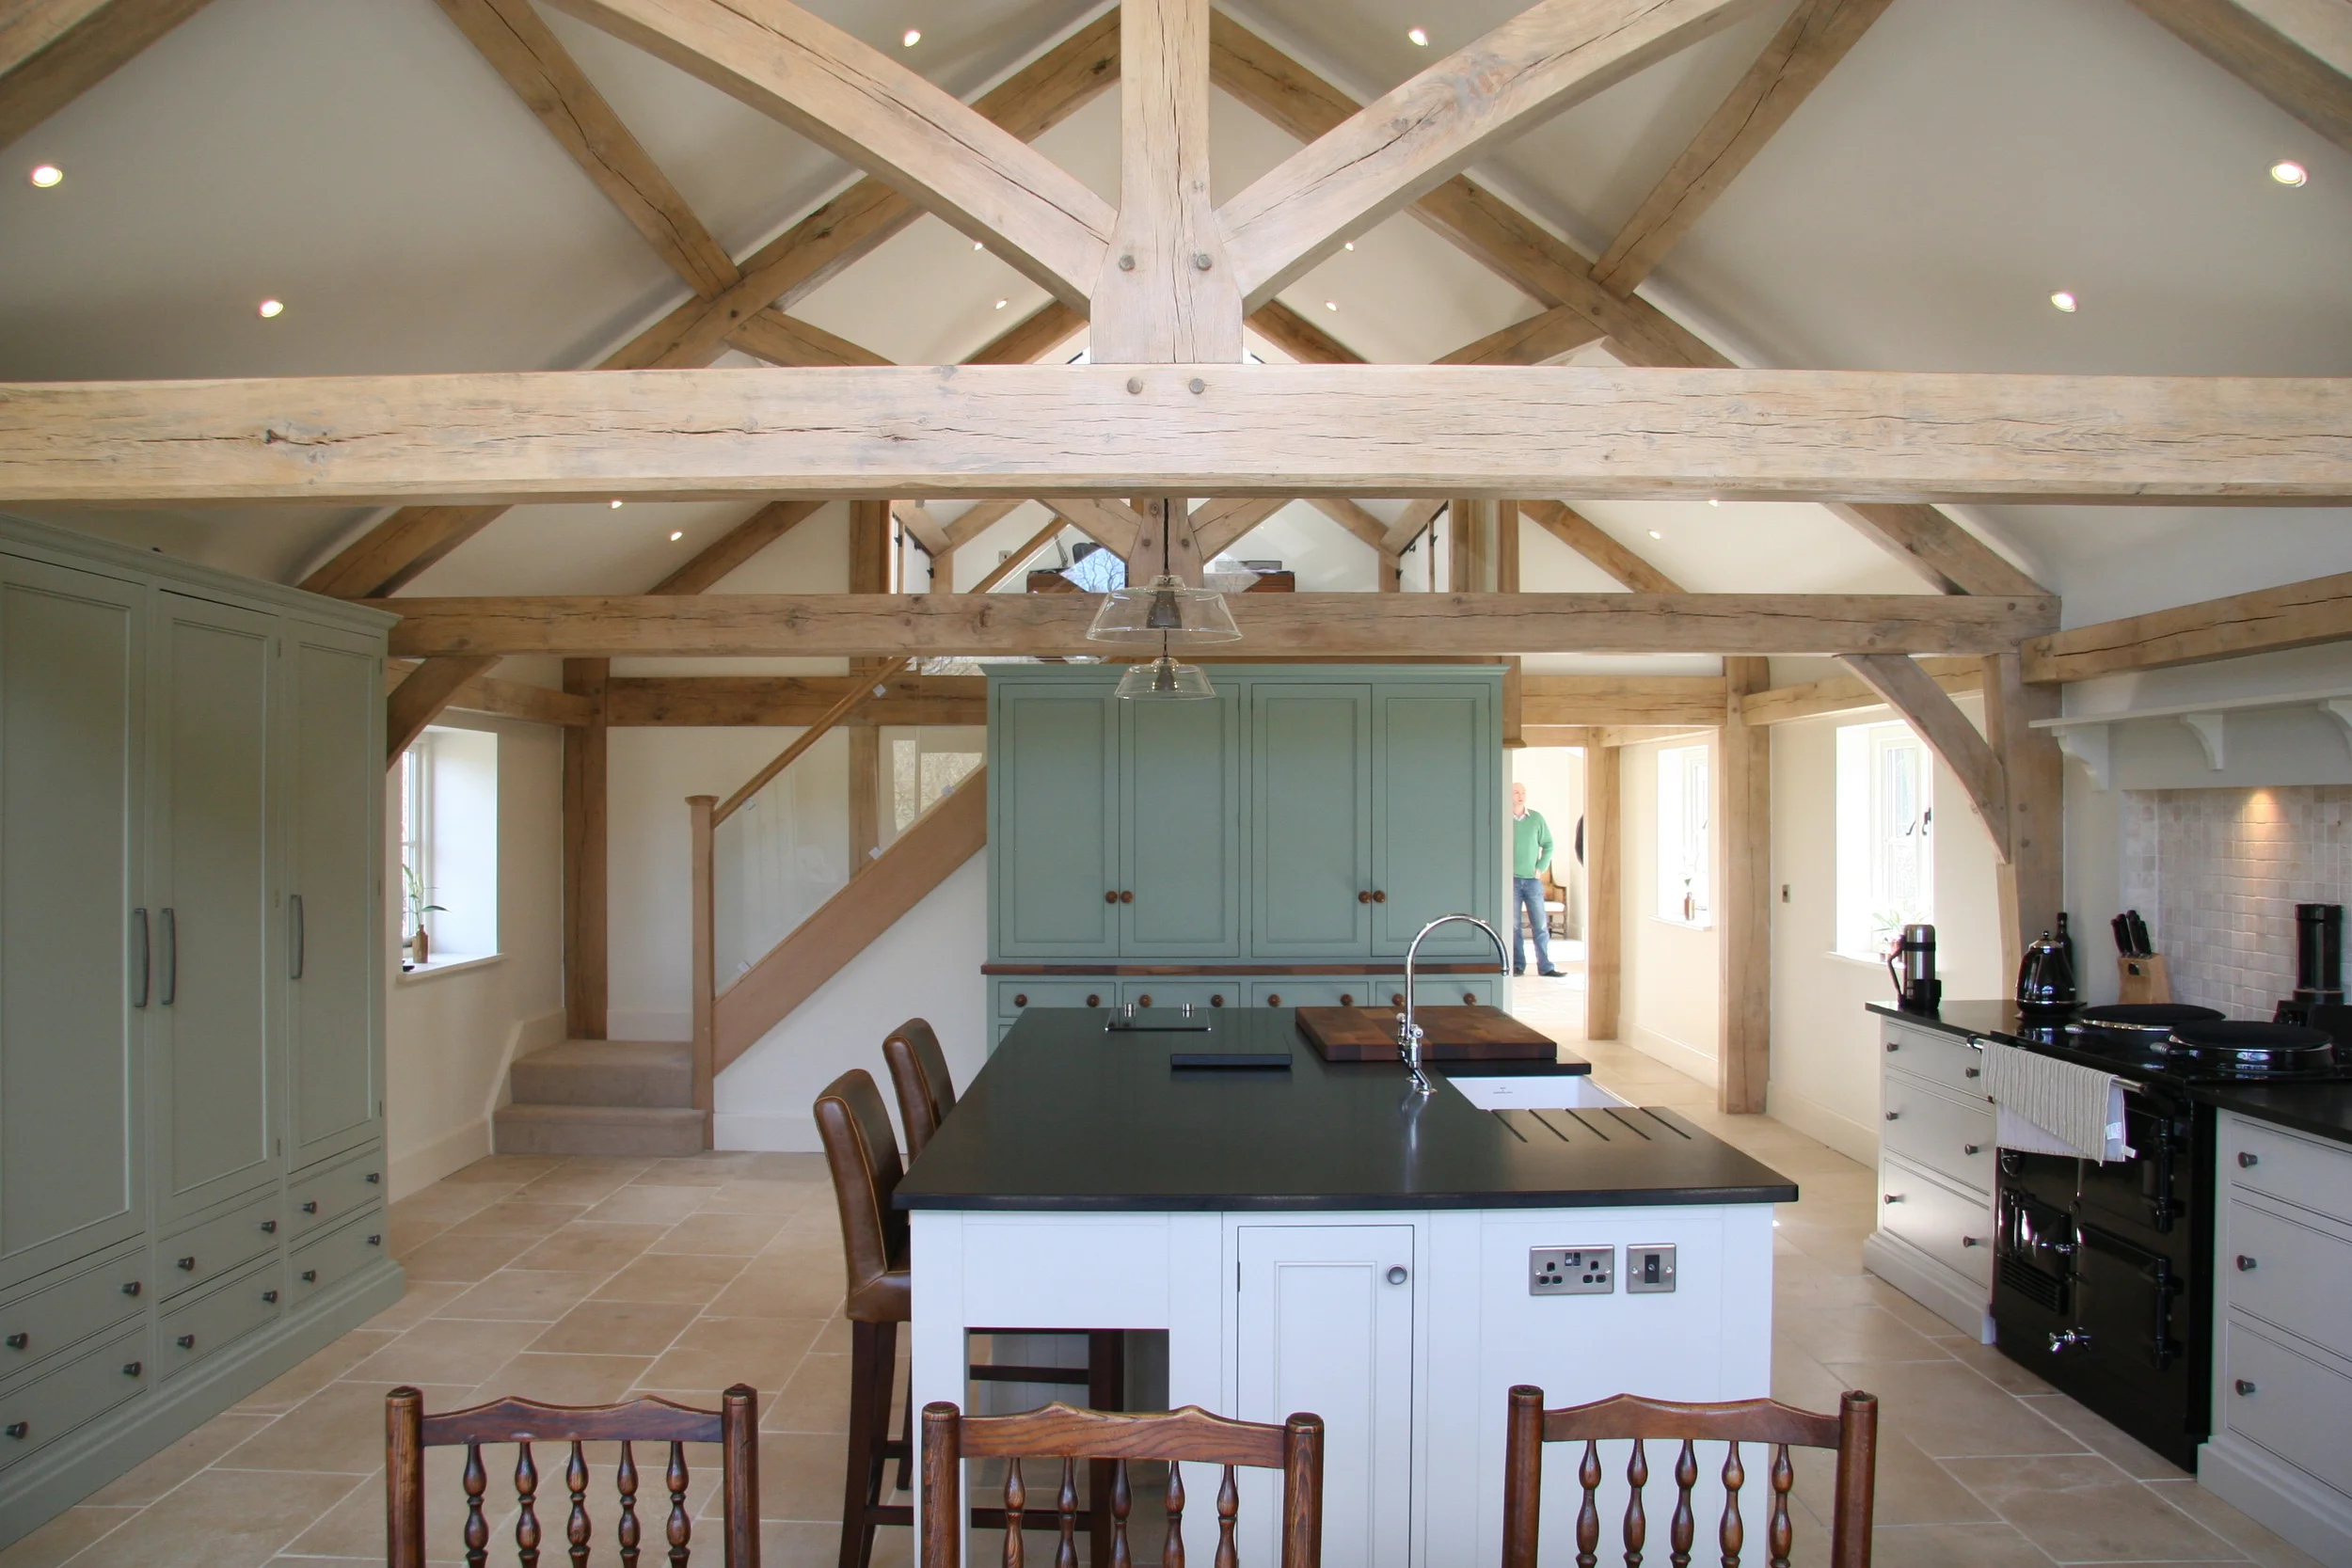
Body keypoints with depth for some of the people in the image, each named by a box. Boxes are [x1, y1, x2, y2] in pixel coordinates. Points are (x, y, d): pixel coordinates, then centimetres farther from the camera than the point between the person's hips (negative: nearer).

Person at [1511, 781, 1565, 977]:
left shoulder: (1537, 818, 3)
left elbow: (1548, 845, 9)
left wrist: (1541, 868, 0)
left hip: (1533, 880, 2)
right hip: (1511, 880, -2)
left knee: (1541, 925, 1)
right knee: (1514, 925, 1)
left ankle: (1545, 966, 5)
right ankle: (1518, 966, 9)